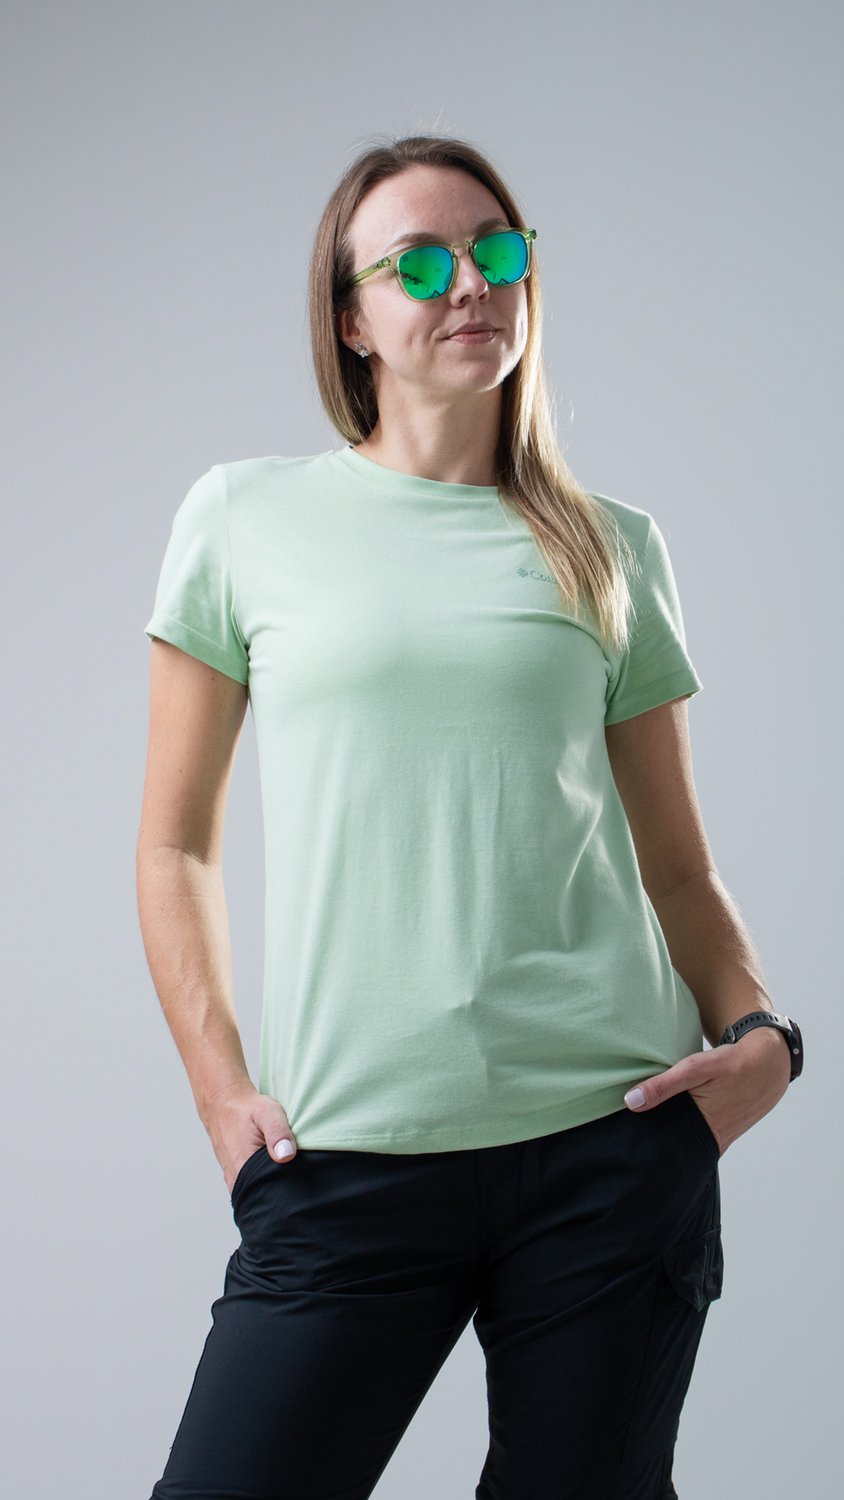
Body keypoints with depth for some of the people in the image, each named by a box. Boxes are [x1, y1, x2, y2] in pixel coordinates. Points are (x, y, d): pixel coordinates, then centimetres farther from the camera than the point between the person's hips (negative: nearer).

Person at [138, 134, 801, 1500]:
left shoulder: (612, 551, 11)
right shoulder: (247, 519, 7)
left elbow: (678, 864, 15)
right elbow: (178, 845, 10)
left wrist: (759, 1031, -3)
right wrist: (219, 1082, -2)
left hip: (613, 1139, 2)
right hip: (346, 1163, -1)